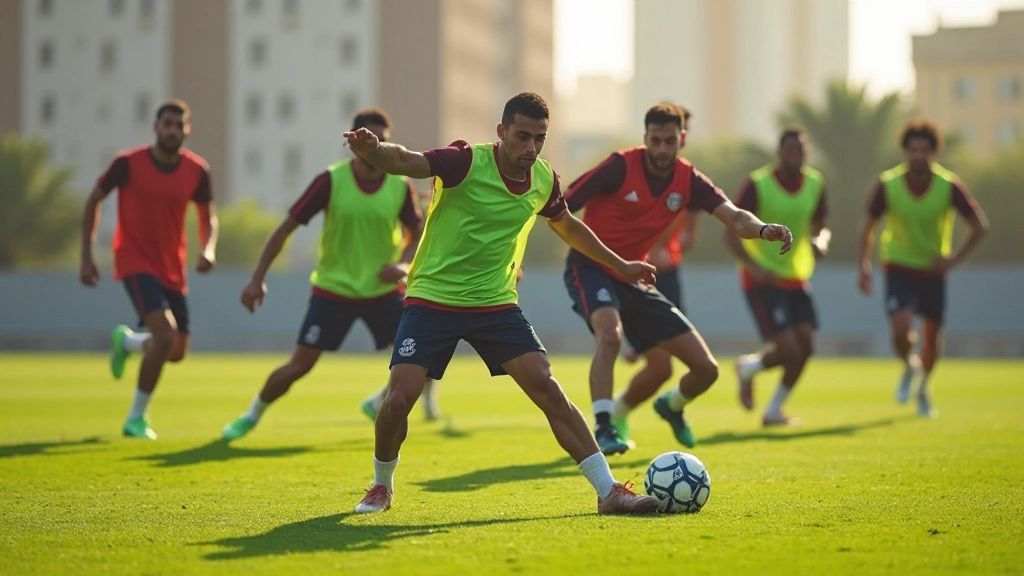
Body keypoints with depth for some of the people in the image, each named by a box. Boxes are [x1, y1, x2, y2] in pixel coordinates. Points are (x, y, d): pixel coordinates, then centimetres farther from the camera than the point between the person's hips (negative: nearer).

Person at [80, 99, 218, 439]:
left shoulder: (197, 171, -5)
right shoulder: (128, 163, -13)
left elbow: (208, 217, 10)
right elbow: (94, 201, 1)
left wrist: (209, 249, -12)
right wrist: (86, 257, -2)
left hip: (172, 269, 5)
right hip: (135, 262, -5)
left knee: (177, 353, 9)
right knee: (165, 335, -24)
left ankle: (126, 341, 43)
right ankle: (136, 419, -9)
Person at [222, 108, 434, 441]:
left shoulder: (401, 186, -7)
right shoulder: (330, 181, -13)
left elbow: (416, 234, 8)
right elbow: (286, 228, -9)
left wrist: (404, 264, -13)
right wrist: (258, 278, -14)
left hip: (383, 291, 2)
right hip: (333, 290, -2)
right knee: (298, 366, -4)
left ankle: (379, 405, 20)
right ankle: (253, 415, 23)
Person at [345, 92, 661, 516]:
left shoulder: (544, 180, 0)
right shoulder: (466, 162, -17)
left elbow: (568, 227, 22)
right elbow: (405, 161, -35)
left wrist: (620, 266, 28)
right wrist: (374, 151, -58)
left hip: (497, 305, 4)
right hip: (432, 300, -3)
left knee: (548, 390, -8)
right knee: (398, 398, -13)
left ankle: (608, 491, -2)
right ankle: (382, 486, 16)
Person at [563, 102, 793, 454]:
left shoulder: (689, 181, -3)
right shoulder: (621, 167, -17)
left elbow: (735, 218, -14)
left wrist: (763, 229, -37)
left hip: (633, 279, 5)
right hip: (590, 270, -5)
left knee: (706, 369, 2)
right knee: (610, 333, -39)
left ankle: (672, 407, 35)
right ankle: (603, 430, -33)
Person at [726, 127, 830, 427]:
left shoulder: (815, 184, 3)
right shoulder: (757, 185, -14)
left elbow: (820, 227, 15)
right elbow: (731, 234, -13)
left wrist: (820, 242, -10)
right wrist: (754, 267, -27)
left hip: (797, 278, 6)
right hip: (763, 279, -6)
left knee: (805, 347, -3)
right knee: (788, 349, -15)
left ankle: (774, 411, 16)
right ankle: (748, 367, 19)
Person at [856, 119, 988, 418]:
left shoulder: (949, 185, -14)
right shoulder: (888, 184, -13)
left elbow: (979, 224, -5)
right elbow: (868, 226, 0)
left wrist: (953, 259, -14)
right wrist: (864, 267, -10)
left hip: (933, 270, 1)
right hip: (899, 267, -1)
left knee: (932, 335, 8)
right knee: (901, 328, -21)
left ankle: (923, 387, 37)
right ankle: (909, 367, 14)